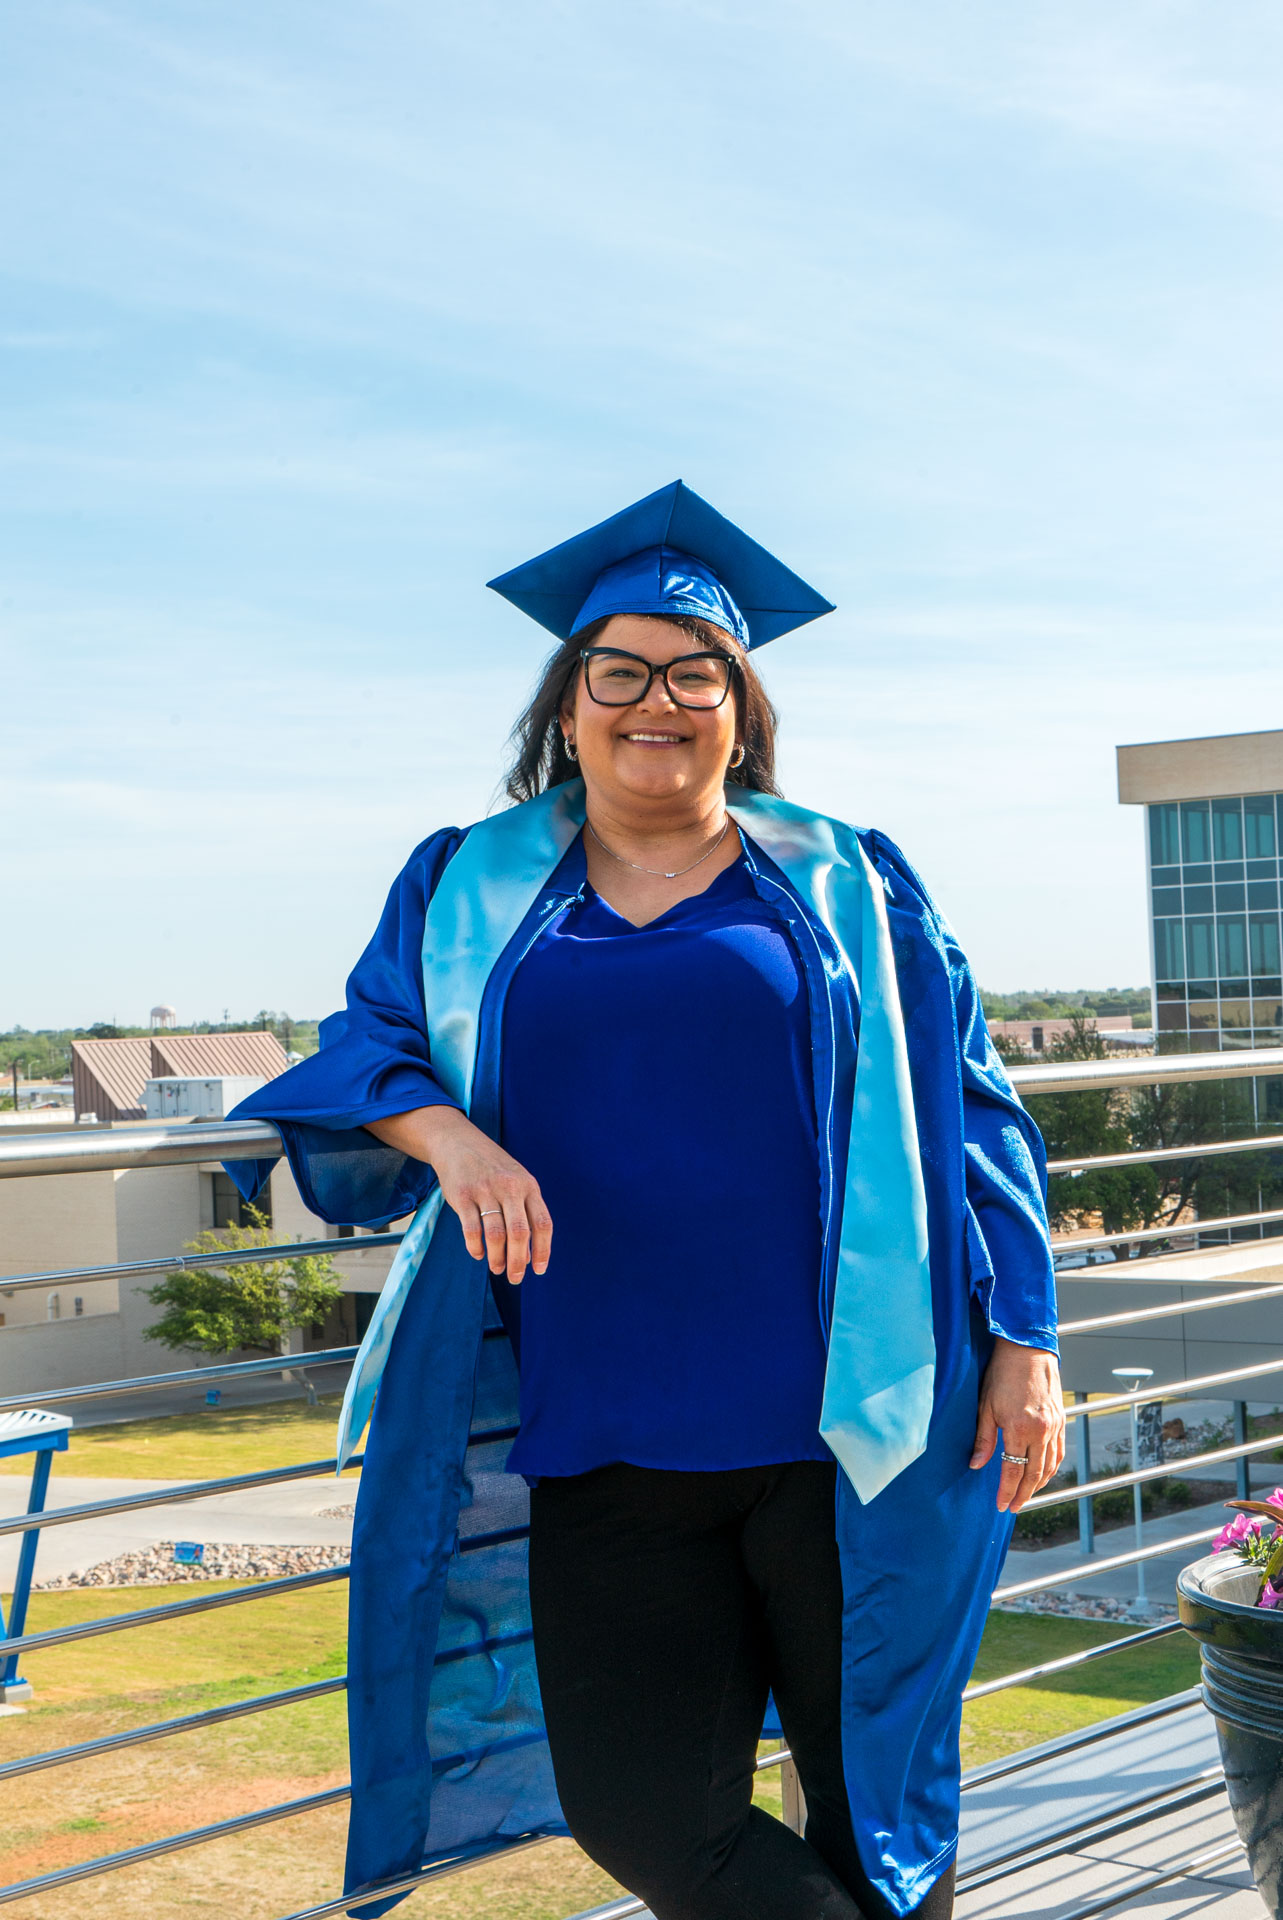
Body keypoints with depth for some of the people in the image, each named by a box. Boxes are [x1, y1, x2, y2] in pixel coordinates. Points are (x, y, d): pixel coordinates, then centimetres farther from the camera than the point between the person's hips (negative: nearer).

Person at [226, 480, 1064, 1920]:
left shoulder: (845, 887, 7)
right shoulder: (467, 889, 12)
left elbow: (963, 1112, 6)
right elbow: (363, 1046, 8)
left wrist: (1023, 1336, -1)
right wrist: (445, 1131, -15)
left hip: (840, 1421, -1)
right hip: (602, 1429, 2)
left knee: (873, 1793, 8)